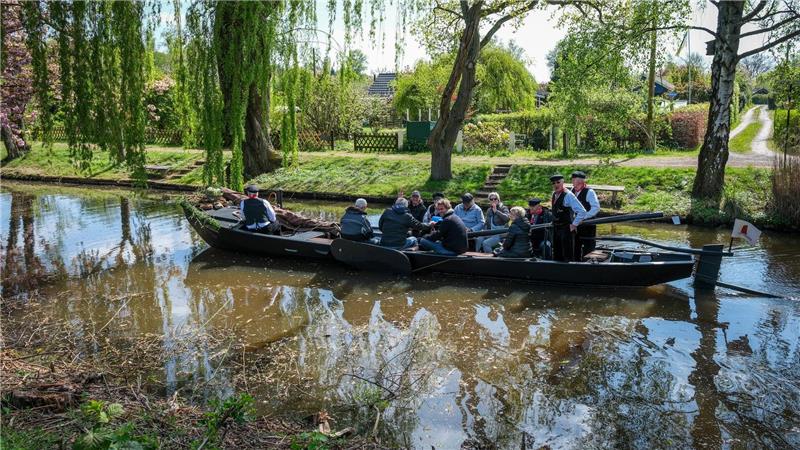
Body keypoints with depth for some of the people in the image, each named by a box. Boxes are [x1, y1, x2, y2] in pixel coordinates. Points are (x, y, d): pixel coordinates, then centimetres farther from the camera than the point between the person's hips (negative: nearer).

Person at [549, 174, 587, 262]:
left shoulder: (568, 195, -18)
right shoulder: (554, 194, 7)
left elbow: (582, 211, -23)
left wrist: (574, 225, -17)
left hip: (566, 229, -8)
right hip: (556, 228, 8)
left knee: (568, 256, -1)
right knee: (557, 255, 17)